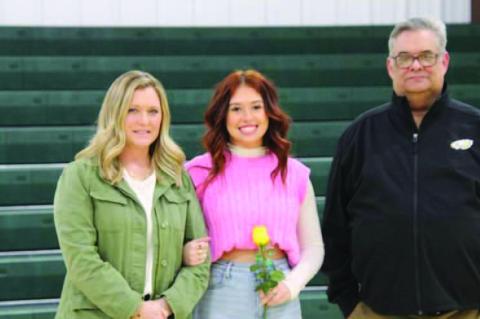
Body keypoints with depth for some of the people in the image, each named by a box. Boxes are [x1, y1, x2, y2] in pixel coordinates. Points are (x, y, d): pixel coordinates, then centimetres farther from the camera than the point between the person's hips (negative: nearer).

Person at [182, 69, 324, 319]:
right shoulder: (201, 172, -1)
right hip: (222, 295, -2)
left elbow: (313, 247, 10)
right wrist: (187, 253, -17)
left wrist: (292, 284, -6)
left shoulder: (294, 174, 6)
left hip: (279, 298, 2)